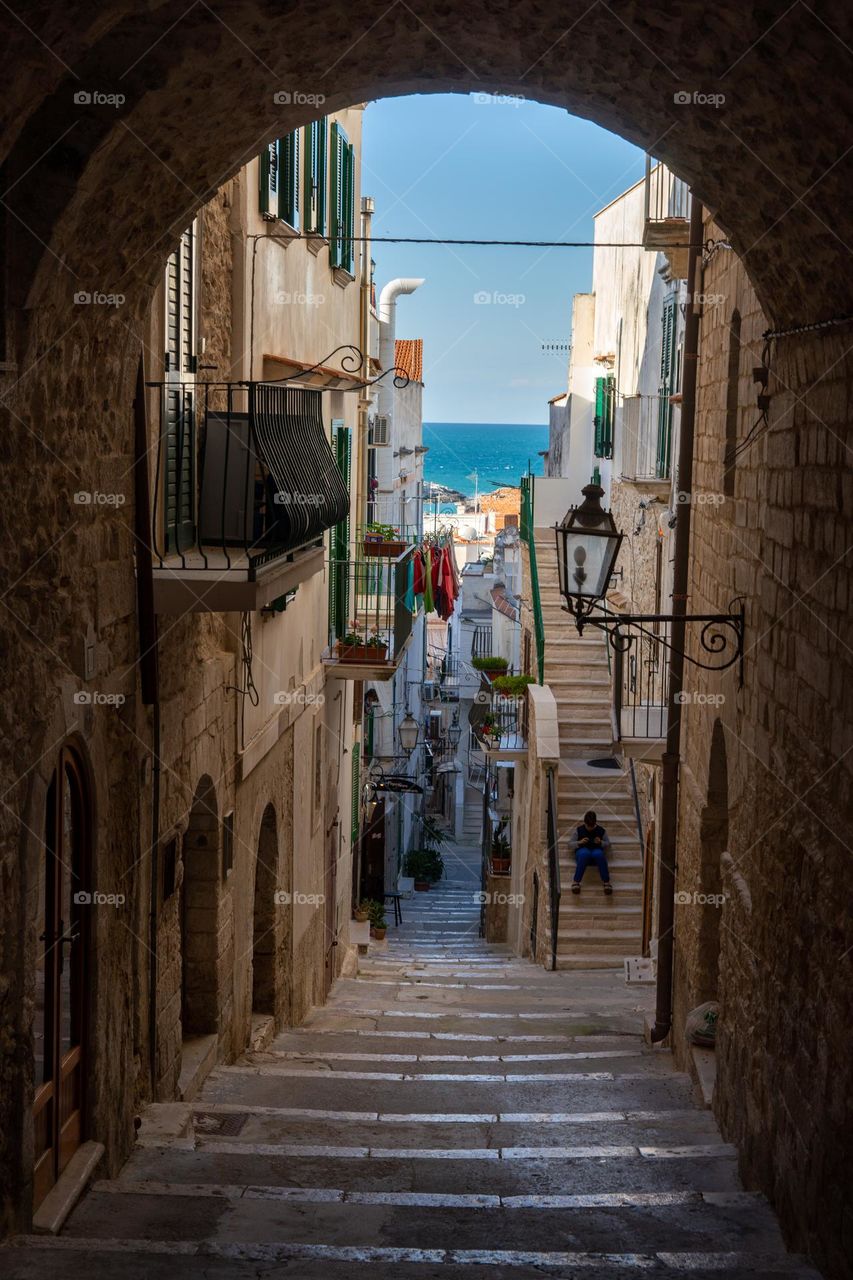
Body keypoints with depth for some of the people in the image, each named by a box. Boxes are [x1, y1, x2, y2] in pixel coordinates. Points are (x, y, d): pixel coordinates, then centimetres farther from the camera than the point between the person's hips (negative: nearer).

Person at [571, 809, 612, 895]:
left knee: (599, 854, -40)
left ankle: (606, 882, -35)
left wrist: (601, 843, -7)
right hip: (583, 850, -1)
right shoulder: (579, 830, 7)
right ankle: (576, 881, -41)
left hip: (597, 850, 1)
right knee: (584, 854, -42)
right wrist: (579, 842, -11)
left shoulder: (601, 831, 9)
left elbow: (608, 844, 16)